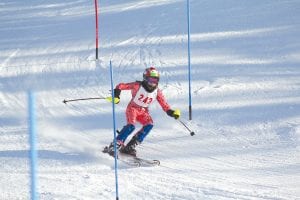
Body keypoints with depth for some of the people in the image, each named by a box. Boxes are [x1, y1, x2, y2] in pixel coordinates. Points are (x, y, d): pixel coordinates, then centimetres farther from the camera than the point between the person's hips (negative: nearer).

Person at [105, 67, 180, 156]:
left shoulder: (157, 92, -4)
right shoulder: (138, 86, -15)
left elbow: (164, 105, -2)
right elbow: (121, 86, -14)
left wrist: (172, 112, -19)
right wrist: (116, 95, -29)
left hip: (143, 112, 4)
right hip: (133, 108, -4)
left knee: (149, 125, -22)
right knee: (131, 126, -28)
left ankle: (130, 147, -19)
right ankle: (115, 145, -20)